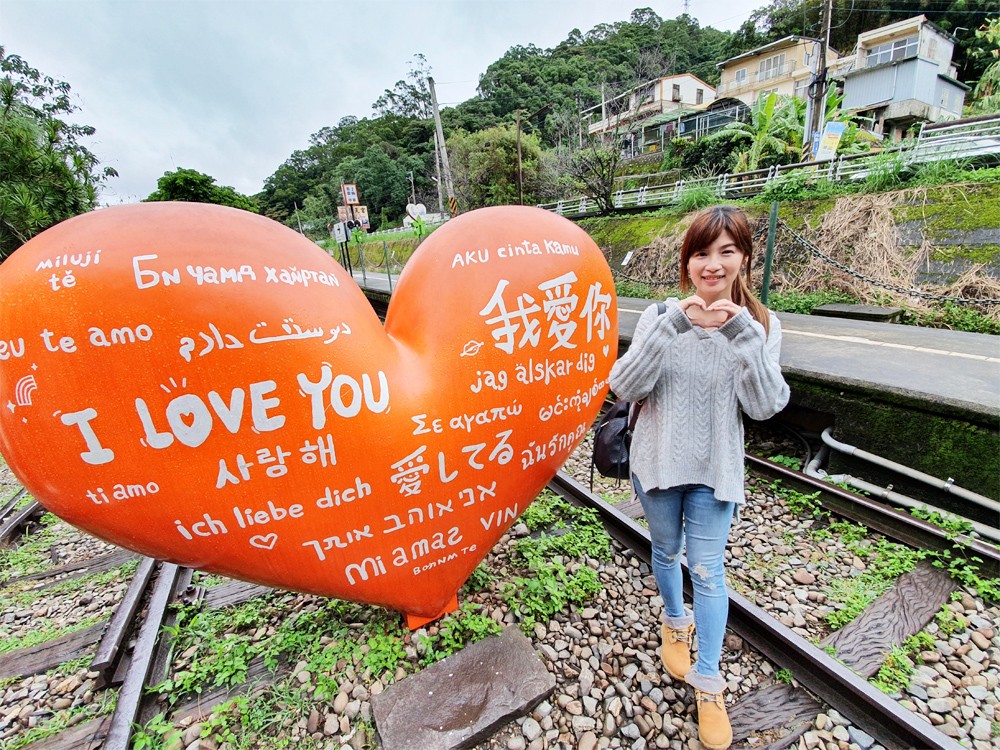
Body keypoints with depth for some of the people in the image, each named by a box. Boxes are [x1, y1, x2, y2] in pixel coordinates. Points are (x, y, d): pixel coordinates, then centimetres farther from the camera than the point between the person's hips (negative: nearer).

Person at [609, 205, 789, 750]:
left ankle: (707, 683, 29)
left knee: (708, 572, 7)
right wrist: (669, 328, -31)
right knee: (666, 552, 21)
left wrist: (743, 336, -28)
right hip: (656, 463, 1)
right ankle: (676, 622, 51)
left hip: (714, 470, 0)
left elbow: (766, 406, -17)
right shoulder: (661, 316, -11)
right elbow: (624, 387, -21)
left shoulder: (758, 324, -7)